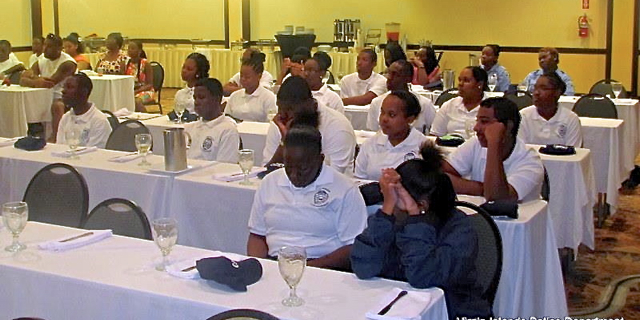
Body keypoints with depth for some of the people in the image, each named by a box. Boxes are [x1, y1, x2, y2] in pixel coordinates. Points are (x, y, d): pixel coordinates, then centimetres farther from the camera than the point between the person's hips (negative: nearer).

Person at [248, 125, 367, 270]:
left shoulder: (346, 190, 0)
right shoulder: (269, 182, 14)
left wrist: (309, 267, -15)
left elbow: (354, 248, -5)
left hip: (323, 269, -3)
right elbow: (257, 235, 19)